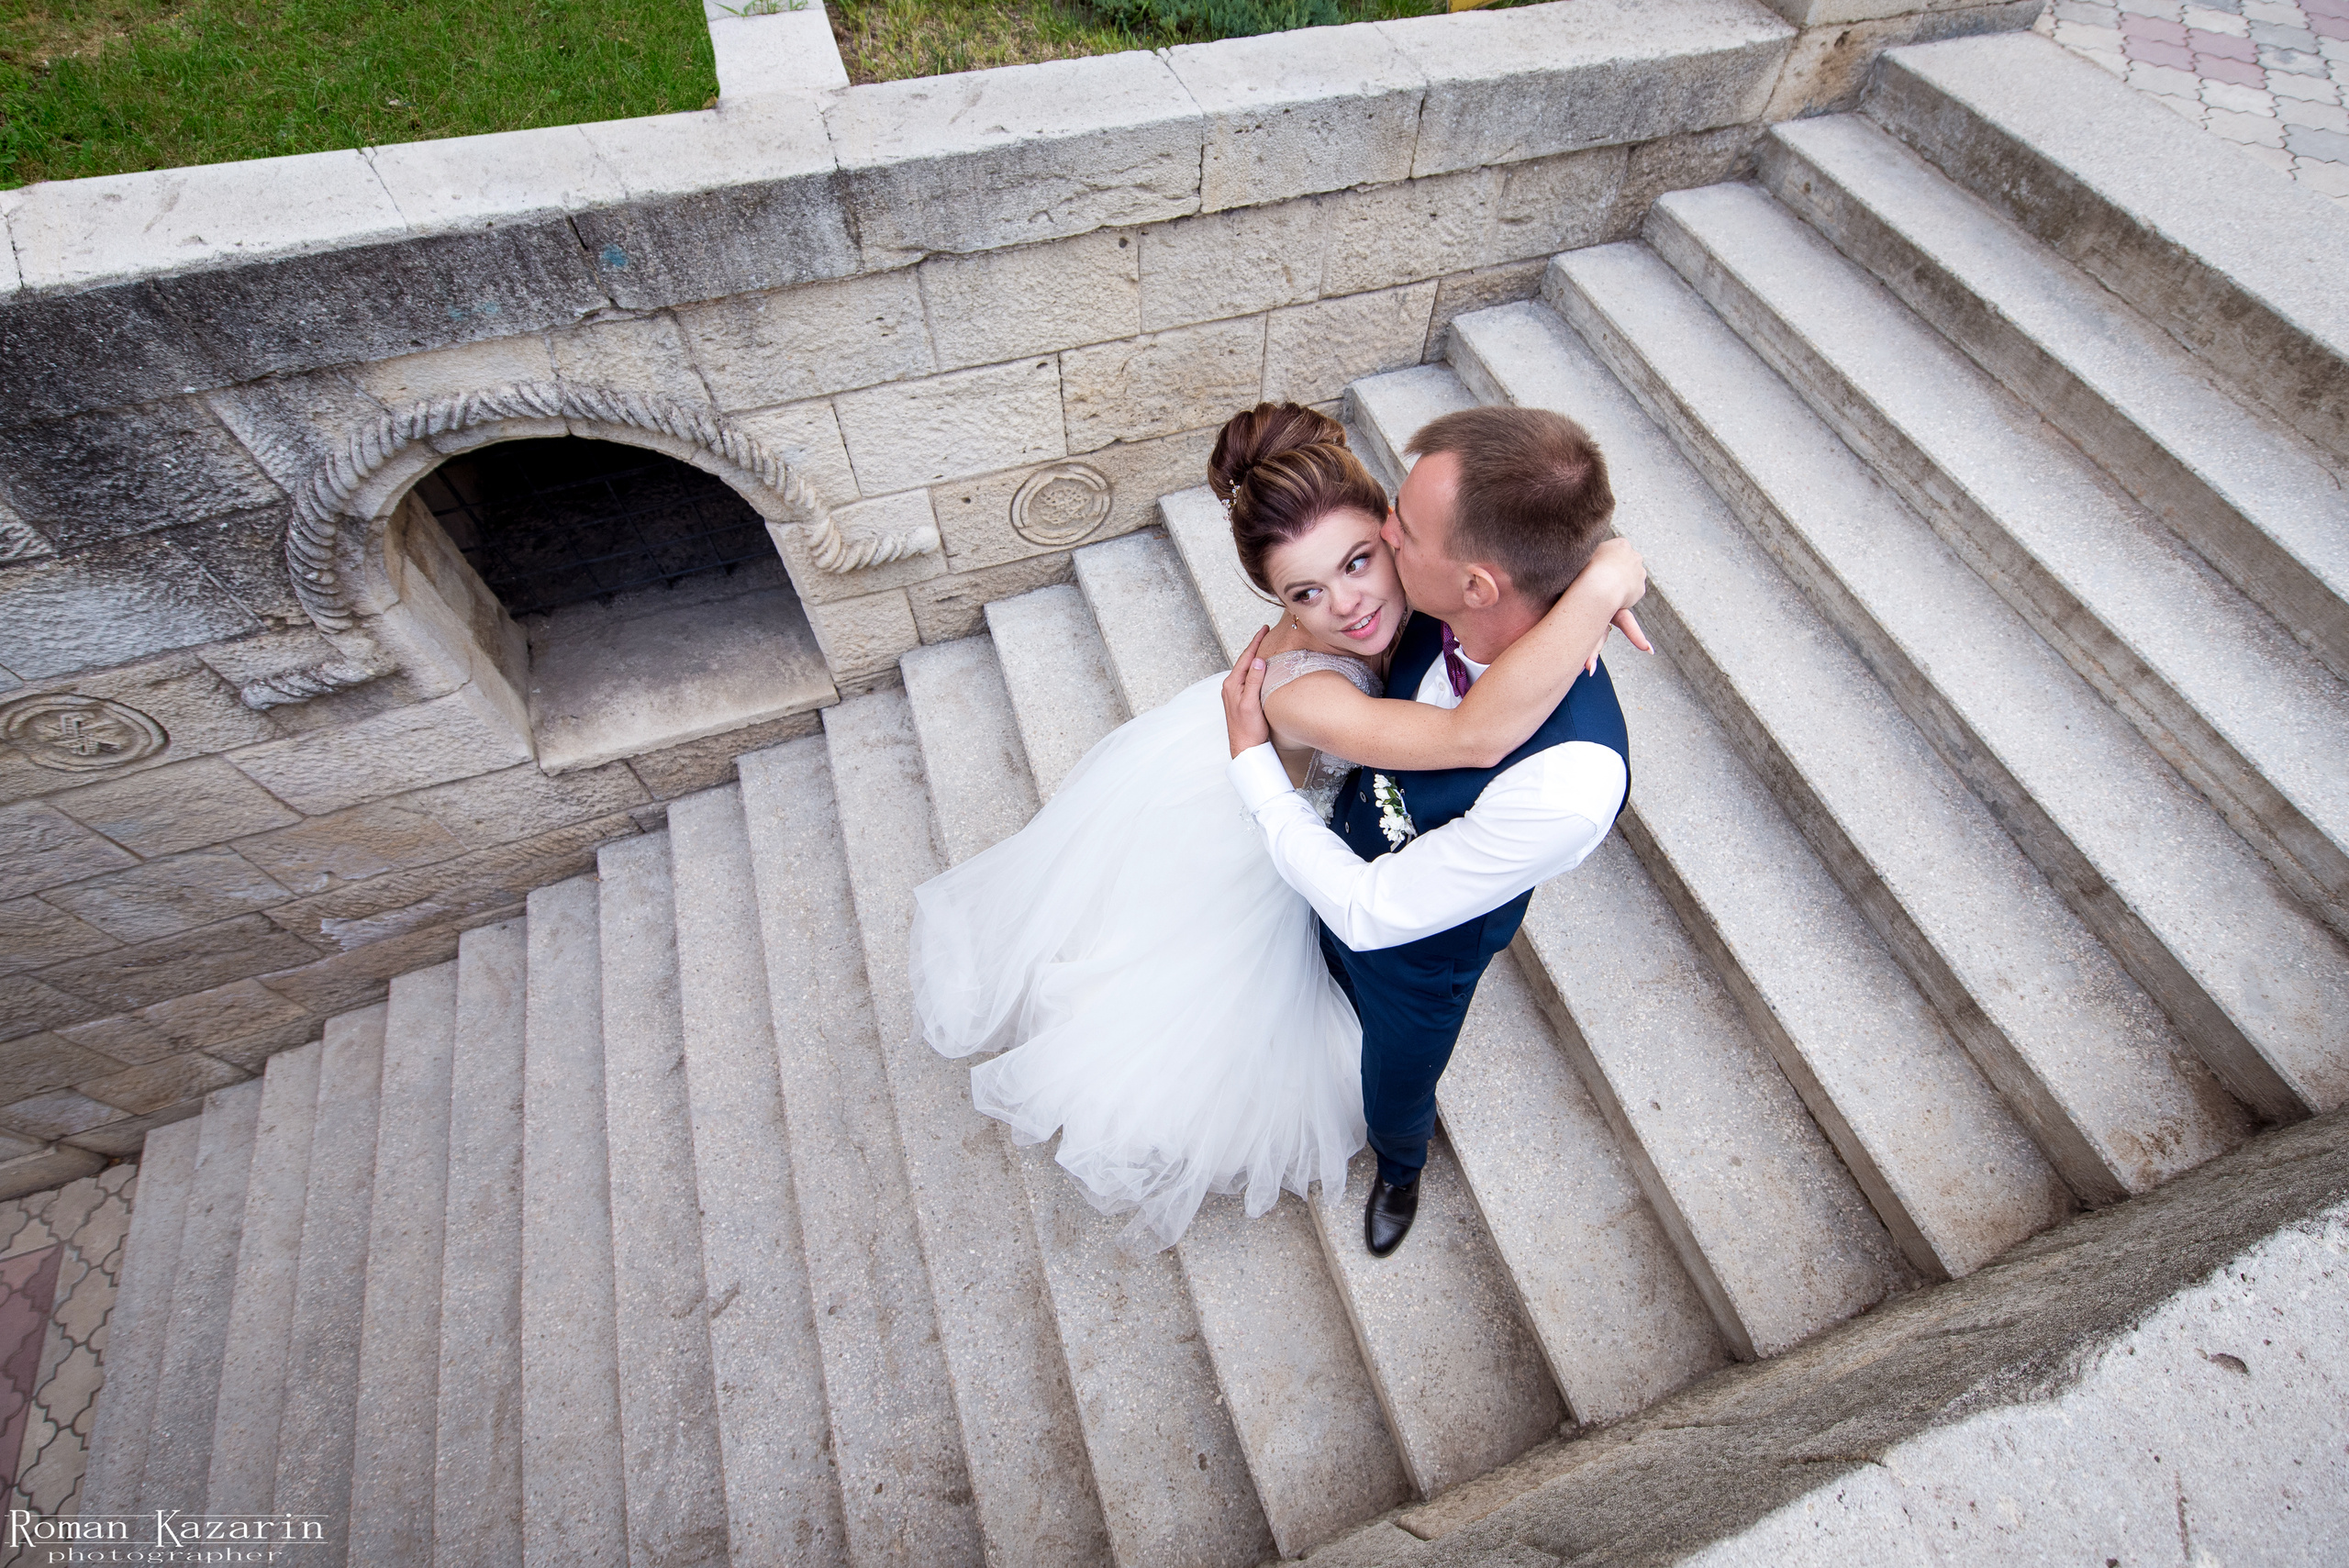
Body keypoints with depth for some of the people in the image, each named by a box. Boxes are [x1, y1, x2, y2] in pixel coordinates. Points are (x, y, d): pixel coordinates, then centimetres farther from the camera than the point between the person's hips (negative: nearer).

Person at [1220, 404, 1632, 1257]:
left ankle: (1400, 1167, 67)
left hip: (1417, 958, -4)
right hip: (1349, 877, 5)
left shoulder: (1569, 779, -47)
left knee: (1394, 1105, 29)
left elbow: (1369, 913, -34)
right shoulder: (1455, 609, -28)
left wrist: (1253, 758, -29)